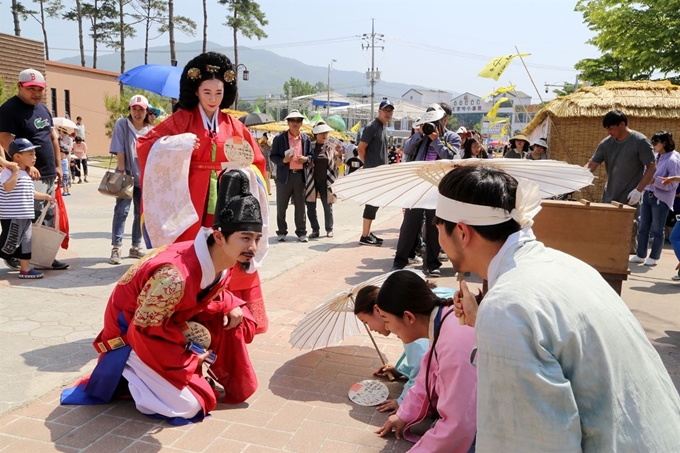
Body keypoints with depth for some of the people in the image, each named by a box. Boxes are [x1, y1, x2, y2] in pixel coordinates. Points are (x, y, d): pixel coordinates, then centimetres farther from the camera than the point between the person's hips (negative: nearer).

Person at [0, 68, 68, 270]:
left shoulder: (43, 108, 16)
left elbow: (52, 137, 21)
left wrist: (58, 165, 15)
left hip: (49, 175, 8)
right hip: (30, 176, -8)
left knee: (48, 220, 11)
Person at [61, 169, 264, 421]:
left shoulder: (223, 259, -14)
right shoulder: (175, 276, -40)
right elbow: (144, 328, -27)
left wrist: (230, 306, -16)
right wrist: (190, 358, -15)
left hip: (170, 320, 8)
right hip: (133, 330, -7)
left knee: (238, 320, -4)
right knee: (188, 406, -12)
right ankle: (125, 374, 7)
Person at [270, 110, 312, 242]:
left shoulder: (306, 138, 10)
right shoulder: (279, 138, 1)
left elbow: (310, 155, 16)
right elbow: (273, 156, 2)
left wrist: (306, 159, -6)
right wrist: (283, 160, -16)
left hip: (300, 176, 2)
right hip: (284, 176, -2)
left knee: (300, 206, 7)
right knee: (281, 206, 4)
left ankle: (301, 232, 16)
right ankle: (281, 232, 16)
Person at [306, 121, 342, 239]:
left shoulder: (331, 146, 2)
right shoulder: (310, 146, 3)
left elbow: (337, 163, 5)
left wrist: (339, 154, -14)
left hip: (326, 181, -1)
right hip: (311, 181, 1)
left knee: (328, 207, 5)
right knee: (311, 207, 4)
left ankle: (329, 229, 18)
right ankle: (315, 229, 17)